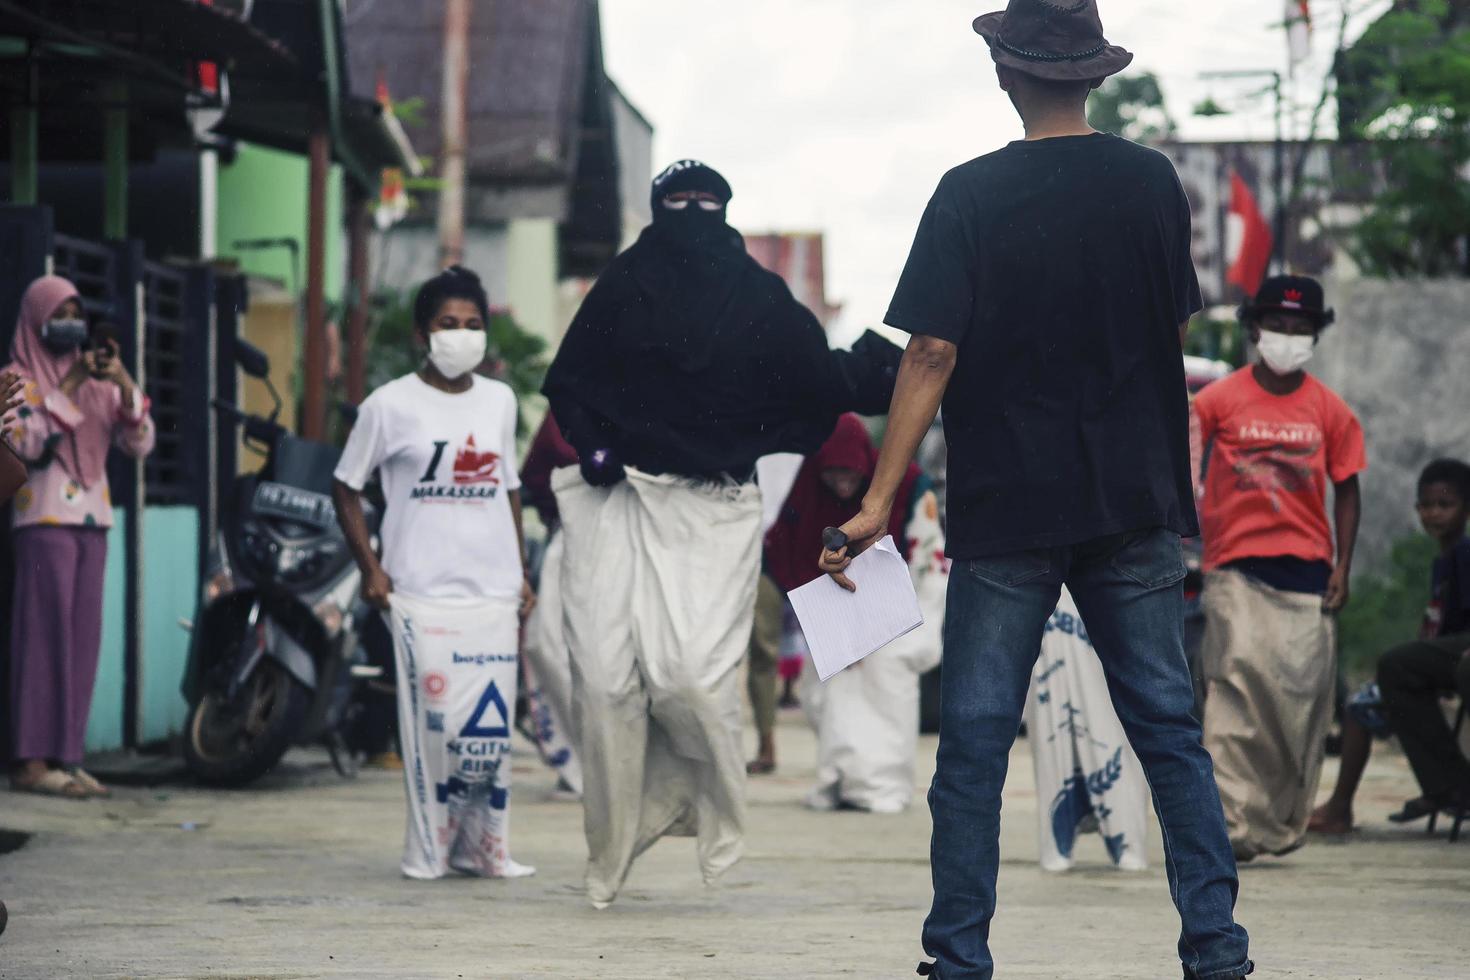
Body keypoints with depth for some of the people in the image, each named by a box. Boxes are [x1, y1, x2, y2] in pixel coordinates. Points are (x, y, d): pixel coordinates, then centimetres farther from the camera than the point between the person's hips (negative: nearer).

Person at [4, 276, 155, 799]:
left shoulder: (97, 380, 17)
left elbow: (139, 443, 6)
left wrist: (124, 384, -8)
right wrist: (68, 387, -19)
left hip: (92, 521, 6)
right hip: (45, 521, -6)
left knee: (83, 641, 3)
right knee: (44, 635, -11)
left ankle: (66, 756, 5)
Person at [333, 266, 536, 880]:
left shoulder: (499, 401, 12)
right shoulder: (392, 405, -1)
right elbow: (347, 488, 4)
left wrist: (521, 573, 16)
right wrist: (370, 568, -4)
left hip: (493, 591, 4)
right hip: (421, 592, -4)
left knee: (491, 721, 1)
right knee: (432, 716, -9)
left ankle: (483, 847, 11)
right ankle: (429, 848, 0)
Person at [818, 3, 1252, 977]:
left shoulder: (971, 195, -8)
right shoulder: (1152, 183, 1)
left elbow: (932, 355, -12)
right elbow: (1176, 331, 11)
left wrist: (880, 501, -10)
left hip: (1007, 505, -3)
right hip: (1136, 499, 3)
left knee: (975, 737, 3)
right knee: (1168, 725, 8)